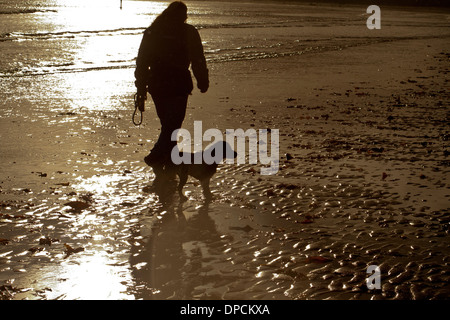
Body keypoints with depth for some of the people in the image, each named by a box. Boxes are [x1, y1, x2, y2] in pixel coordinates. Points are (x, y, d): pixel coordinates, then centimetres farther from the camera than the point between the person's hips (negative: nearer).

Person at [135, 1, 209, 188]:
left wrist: (141, 88, 13)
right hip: (178, 86, -5)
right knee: (173, 125, -4)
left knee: (168, 125, 16)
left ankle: (169, 168, 20)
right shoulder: (188, 32, -2)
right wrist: (203, 82, 10)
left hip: (157, 86, 5)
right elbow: (198, 61, -1)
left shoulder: (151, 32, 8)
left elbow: (142, 61, 9)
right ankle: (155, 157, -24)